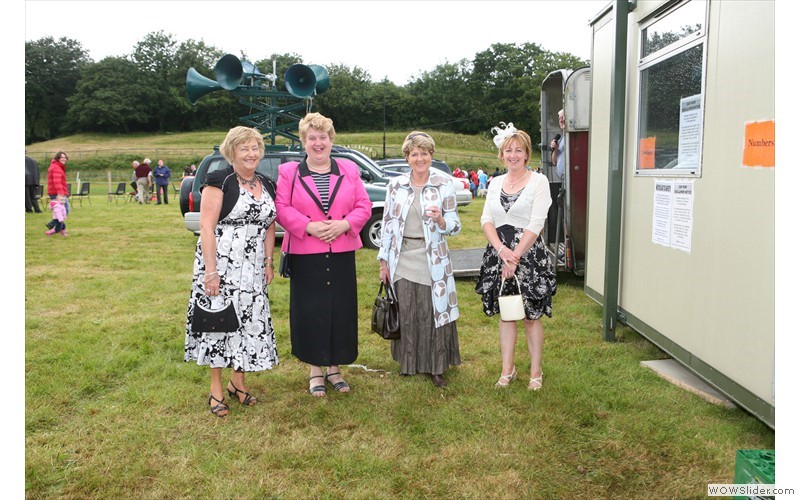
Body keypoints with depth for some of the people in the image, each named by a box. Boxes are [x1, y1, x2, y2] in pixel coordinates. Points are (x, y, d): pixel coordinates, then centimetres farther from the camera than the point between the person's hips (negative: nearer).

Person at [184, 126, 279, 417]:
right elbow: (206, 227, -14)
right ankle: (216, 388, 14)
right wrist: (210, 270, -19)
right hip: (221, 264, -6)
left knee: (250, 320, 9)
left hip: (253, 269, 6)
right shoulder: (219, 181, -8)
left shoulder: (267, 186, 11)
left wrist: (269, 261, 6)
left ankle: (238, 381, 26)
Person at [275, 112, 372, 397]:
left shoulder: (349, 170, 9)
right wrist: (308, 226, -17)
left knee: (341, 311, 7)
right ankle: (314, 371, 19)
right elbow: (281, 208, -4)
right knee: (310, 312, 3)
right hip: (305, 255, -2)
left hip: (342, 254, 2)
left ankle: (334, 368, 23)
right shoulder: (288, 172, 3)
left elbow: (364, 206, 6)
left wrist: (344, 224, -12)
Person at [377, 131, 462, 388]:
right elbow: (387, 223, 8)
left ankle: (437, 367, 17)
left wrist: (440, 220, -23)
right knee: (405, 314, 7)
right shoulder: (396, 185, 5)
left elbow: (455, 226, -1)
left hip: (432, 261, -2)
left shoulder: (444, 185, 0)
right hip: (402, 261, 2)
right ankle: (408, 363, 25)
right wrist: (384, 261, 6)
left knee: (433, 313, 2)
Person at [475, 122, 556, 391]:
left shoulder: (538, 181, -4)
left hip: (529, 253, -4)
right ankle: (507, 369, 23)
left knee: (531, 315, 4)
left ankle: (536, 371, 18)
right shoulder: (496, 183, 10)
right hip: (498, 253, 4)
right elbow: (486, 220, 2)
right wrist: (502, 250, -13)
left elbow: (536, 224, -11)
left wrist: (516, 256, -16)